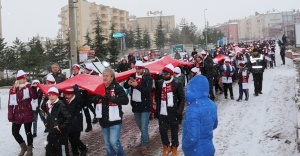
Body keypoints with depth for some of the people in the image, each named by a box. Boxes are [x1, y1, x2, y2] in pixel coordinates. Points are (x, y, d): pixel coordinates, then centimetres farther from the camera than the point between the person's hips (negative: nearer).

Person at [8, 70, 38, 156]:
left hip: (27, 113, -3)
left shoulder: (29, 87, -3)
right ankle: (23, 147, 30)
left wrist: (33, 88, -35)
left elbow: (35, 97, -19)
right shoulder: (13, 89, 2)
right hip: (17, 114, 3)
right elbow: (10, 103, 2)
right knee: (15, 132, 7)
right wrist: (10, 116, -2)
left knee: (28, 132, 4)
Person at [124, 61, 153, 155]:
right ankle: (146, 137, 44)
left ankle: (144, 146, 5)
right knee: (140, 126, 21)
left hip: (145, 105, -6)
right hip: (135, 104, 6)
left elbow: (148, 89, -24)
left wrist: (137, 85, -35)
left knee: (144, 127, -5)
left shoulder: (148, 77, -12)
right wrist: (128, 83, -18)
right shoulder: (133, 76, 3)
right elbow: (125, 86, 5)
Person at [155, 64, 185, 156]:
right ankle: (166, 147, 27)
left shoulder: (177, 83, -7)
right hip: (162, 112, 4)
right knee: (162, 131, 5)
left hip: (173, 113, -3)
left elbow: (182, 99, -5)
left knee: (174, 131, 7)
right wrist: (157, 110, 10)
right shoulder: (160, 83, 6)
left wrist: (179, 111, -12)